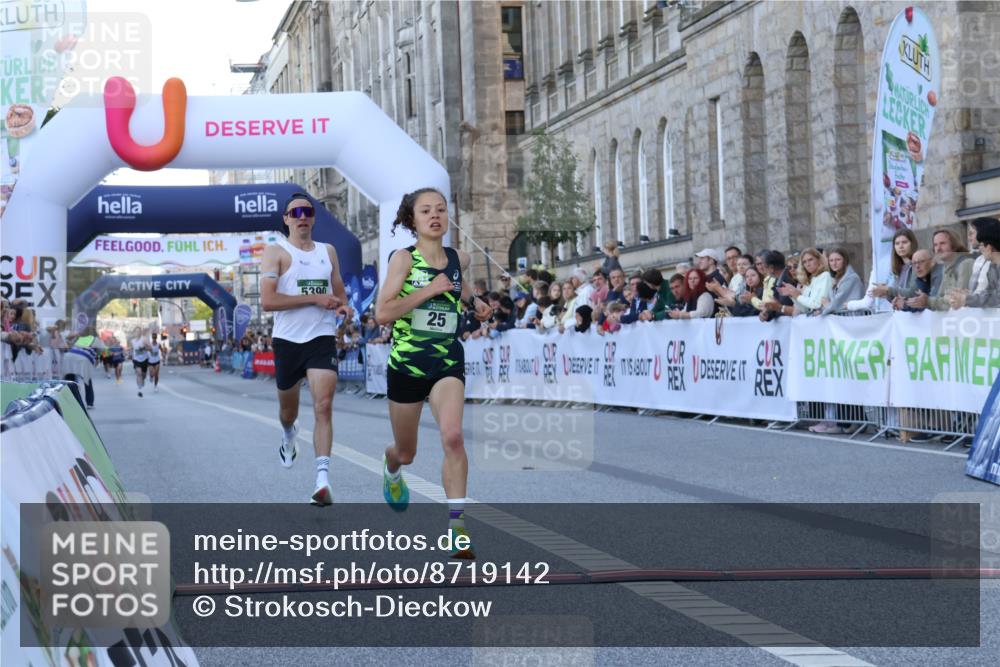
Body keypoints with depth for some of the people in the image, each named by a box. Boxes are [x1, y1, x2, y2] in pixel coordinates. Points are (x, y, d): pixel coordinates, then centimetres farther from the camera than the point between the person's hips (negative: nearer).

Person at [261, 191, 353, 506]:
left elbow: (339, 292, 24)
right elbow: (267, 301, -16)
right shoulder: (276, 252, -4)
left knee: (323, 406, -16)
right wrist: (315, 298, -18)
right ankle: (289, 435, 54)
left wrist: (344, 307, -1)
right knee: (288, 408, 17)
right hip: (287, 340, -1)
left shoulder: (328, 252, 11)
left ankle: (323, 479, -21)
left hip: (322, 338, 1)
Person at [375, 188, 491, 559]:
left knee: (452, 437, -24)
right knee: (406, 452, 15)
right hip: (406, 364, -2)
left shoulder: (459, 259, 4)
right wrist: (427, 291, -22)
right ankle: (391, 469, 55)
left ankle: (458, 526, -21)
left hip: (448, 363, 2)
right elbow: (382, 313, -18)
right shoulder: (404, 258, -9)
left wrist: (473, 301, 9)